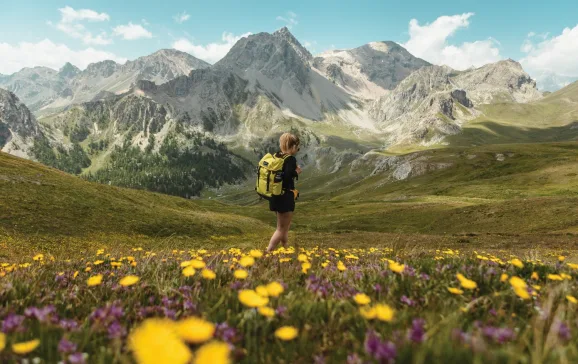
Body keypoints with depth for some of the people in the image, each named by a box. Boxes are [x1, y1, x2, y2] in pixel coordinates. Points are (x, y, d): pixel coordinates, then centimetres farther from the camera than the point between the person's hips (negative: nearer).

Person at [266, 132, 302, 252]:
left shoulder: (275, 157, 7)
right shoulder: (291, 159, -16)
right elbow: (287, 178, -28)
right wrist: (296, 172, -10)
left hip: (275, 196, 8)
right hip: (285, 198, -8)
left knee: (285, 226, 24)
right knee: (282, 229, 3)